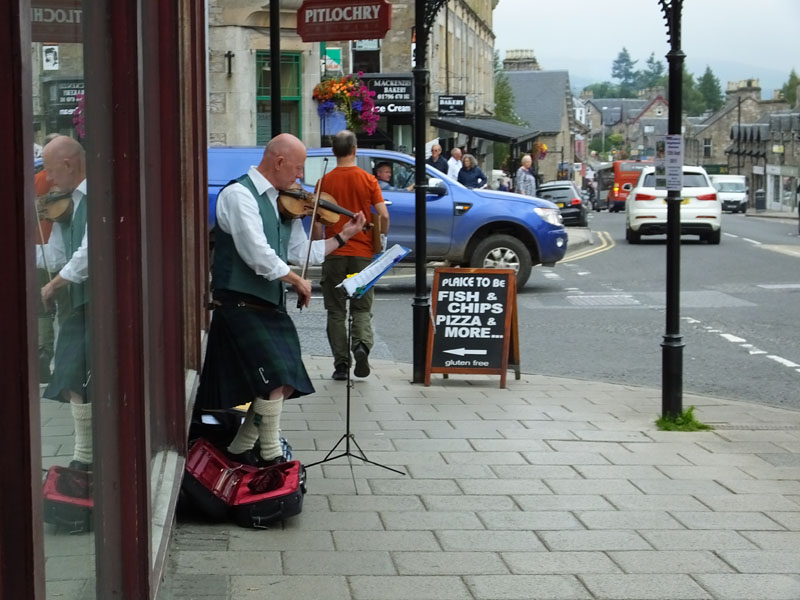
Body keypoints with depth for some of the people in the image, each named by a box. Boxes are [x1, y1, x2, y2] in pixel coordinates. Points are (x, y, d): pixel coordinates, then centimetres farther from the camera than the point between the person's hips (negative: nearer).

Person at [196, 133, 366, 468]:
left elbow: (300, 252, 17)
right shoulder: (239, 195, -13)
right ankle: (271, 457, -3)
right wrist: (297, 281, -10)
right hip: (241, 305, -9)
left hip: (270, 306, 9)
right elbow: (258, 255, -21)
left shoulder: (284, 202, 13)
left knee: (284, 385, 9)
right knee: (277, 378, -15)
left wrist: (343, 237, 11)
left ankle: (241, 449, 22)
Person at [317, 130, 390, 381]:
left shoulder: (325, 182, -2)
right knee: (362, 308, 11)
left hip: (334, 254, 0)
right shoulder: (368, 180, -2)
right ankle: (361, 344, -16)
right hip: (362, 253, 0)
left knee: (336, 311, 9)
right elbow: (383, 216, -6)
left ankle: (341, 364, 6)